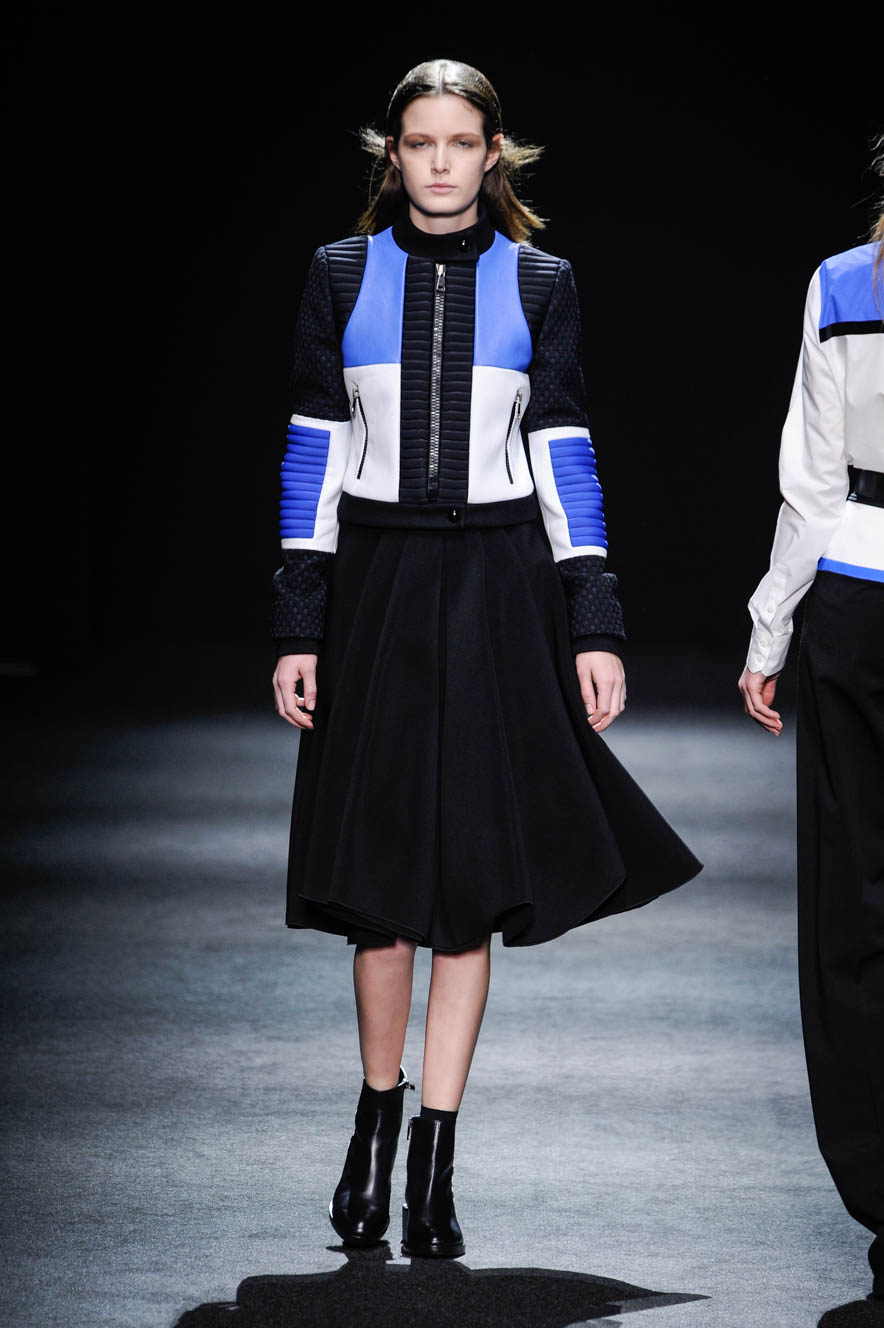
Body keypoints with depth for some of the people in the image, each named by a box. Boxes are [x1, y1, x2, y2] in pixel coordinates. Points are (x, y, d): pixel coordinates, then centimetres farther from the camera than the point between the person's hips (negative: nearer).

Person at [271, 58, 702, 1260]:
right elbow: (314, 453, 3)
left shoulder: (538, 284, 5)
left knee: (471, 870, -2)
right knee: (380, 868, 3)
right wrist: (298, 629, -2)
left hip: (498, 589, 0)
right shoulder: (343, 277, 5)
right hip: (376, 585, 0)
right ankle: (377, 1119, 24)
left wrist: (596, 629, -3)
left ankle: (434, 1164, 4)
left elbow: (564, 459, 3)